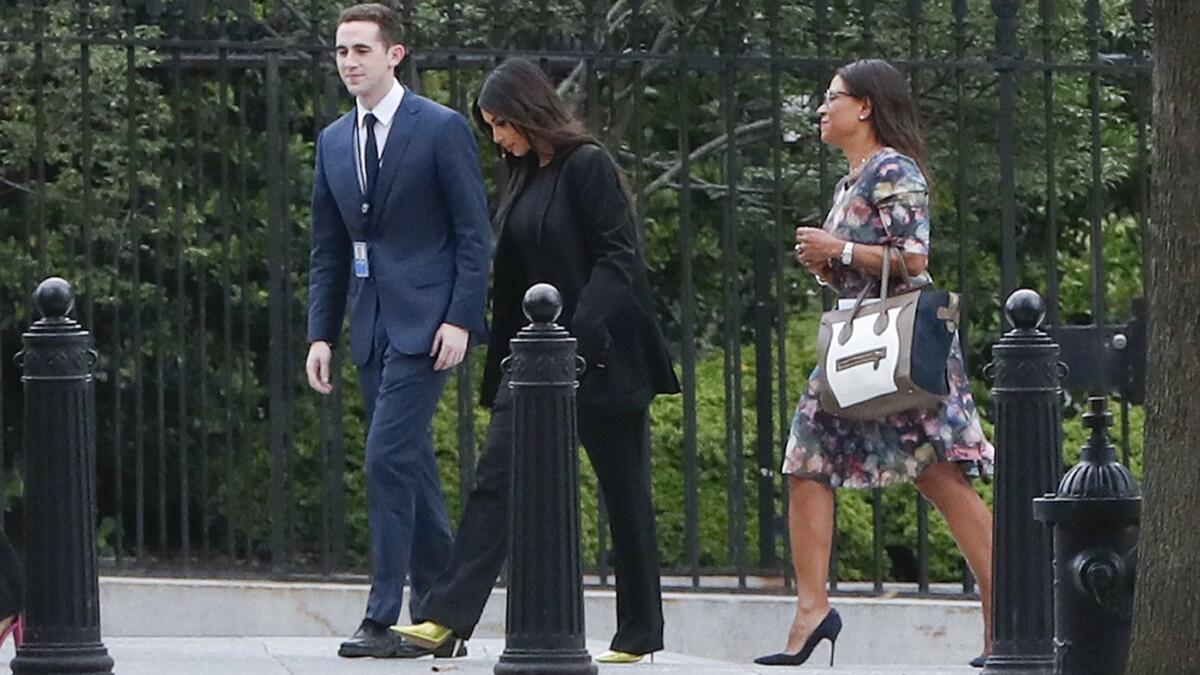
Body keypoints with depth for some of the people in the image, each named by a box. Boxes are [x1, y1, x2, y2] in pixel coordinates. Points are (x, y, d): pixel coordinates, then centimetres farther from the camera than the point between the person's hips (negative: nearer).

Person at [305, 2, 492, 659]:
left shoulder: (442, 129, -4)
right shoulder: (333, 141, 14)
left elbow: (474, 233, -6)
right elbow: (327, 250, 17)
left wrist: (461, 317, -13)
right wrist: (321, 333, 10)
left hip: (424, 321, -7)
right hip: (371, 326, 7)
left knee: (389, 457, -15)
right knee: (411, 467, 9)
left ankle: (383, 618, -14)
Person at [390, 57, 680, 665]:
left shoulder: (588, 167, -9)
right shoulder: (525, 178, 14)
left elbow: (618, 257, -15)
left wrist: (583, 335, -24)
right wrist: (502, 360, 13)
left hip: (603, 357, -7)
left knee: (624, 492, 3)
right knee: (495, 482, -5)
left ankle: (639, 633, 12)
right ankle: (447, 617, -14)